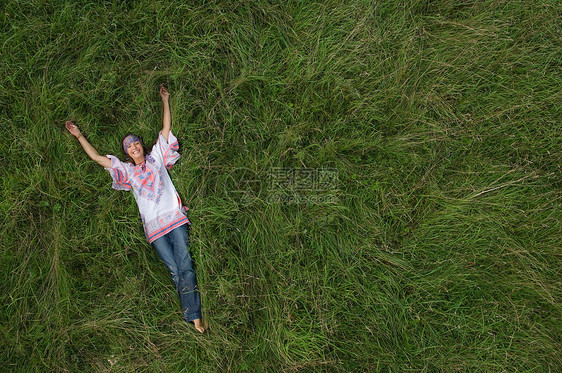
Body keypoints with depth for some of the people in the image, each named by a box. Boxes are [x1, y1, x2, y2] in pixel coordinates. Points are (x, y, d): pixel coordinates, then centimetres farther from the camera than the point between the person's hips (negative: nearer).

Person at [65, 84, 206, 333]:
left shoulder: (156, 158, 15)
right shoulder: (127, 170, 16)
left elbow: (166, 129, 16)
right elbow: (96, 157, 18)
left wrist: (165, 100, 17)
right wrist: (78, 135, 18)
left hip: (175, 218, -1)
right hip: (154, 227, 1)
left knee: (185, 267, -11)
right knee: (175, 271, -5)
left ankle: (195, 318, -9)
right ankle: (191, 316, 1)